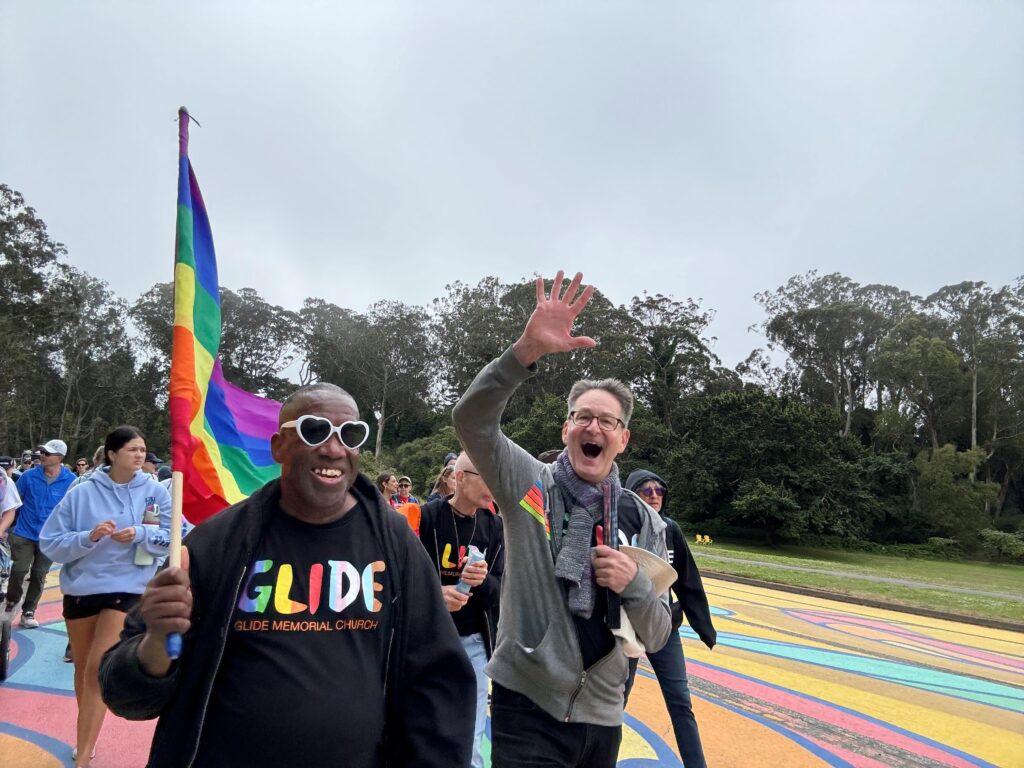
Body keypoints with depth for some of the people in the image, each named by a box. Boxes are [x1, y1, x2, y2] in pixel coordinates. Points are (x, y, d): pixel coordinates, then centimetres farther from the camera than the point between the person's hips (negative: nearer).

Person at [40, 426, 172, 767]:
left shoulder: (155, 491, -5)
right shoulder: (83, 493, -6)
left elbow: (174, 536, -4)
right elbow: (50, 544, -5)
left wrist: (140, 534, -19)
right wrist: (88, 537, -21)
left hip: (127, 588, -2)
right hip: (81, 588, 2)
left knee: (98, 669, -8)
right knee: (82, 668, 18)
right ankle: (86, 737, 40)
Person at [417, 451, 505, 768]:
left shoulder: (494, 526, 1)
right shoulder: (425, 517, -11)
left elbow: (498, 590, 0)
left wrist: (482, 581, -22)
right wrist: (435, 593, -28)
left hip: (474, 643, 3)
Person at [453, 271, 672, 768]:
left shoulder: (645, 521, 0)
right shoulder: (527, 482, -7)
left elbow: (655, 638, 3)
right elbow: (471, 417, -24)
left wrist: (636, 585, -18)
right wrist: (526, 351, -37)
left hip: (602, 716, 4)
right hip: (526, 706, -4)